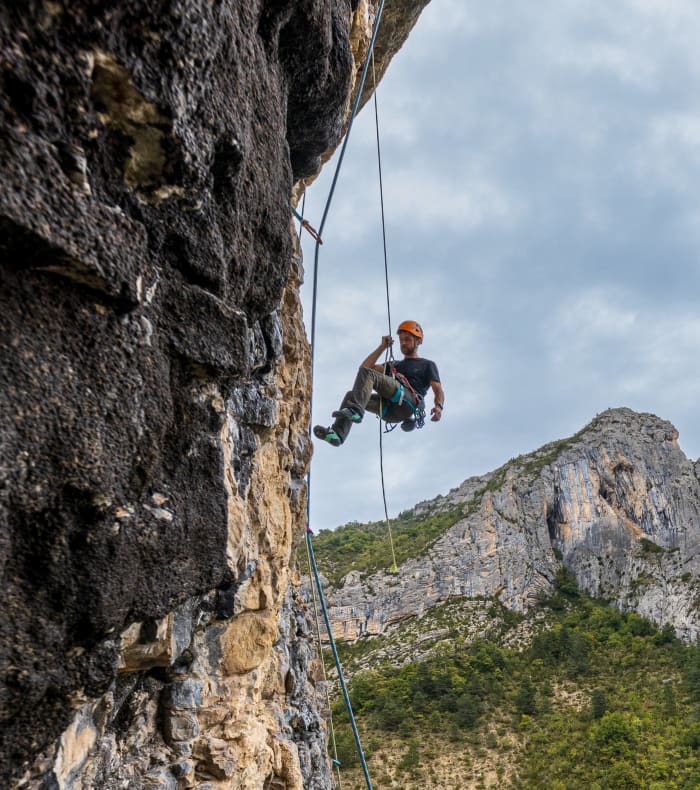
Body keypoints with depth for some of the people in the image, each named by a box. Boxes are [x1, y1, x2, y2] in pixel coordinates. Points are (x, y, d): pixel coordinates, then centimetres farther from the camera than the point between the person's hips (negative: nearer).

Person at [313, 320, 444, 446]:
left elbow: (438, 390, 9)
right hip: (389, 410, 6)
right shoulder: (394, 365, 39)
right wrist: (383, 347, 26)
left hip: (408, 403, -6)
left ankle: (355, 410, -44)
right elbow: (364, 366, 28)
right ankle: (337, 434, -35)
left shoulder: (427, 365, 25)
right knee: (351, 395, -17)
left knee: (367, 374, -21)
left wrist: (439, 406, -14)